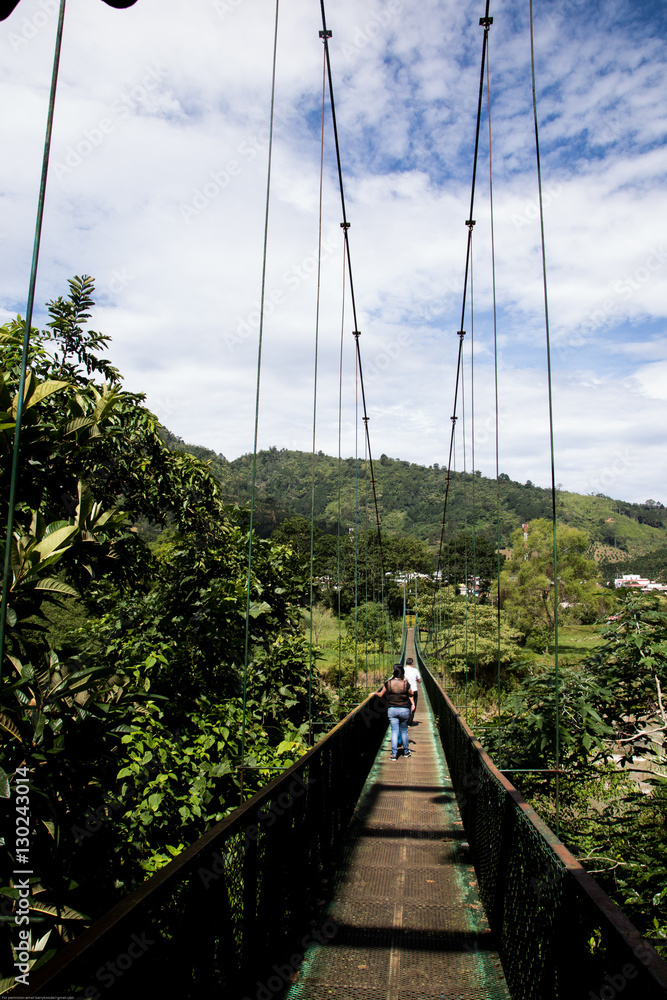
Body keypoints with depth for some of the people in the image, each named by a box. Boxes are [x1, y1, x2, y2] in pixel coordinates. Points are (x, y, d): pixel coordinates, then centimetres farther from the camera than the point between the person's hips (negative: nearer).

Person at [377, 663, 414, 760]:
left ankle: (394, 754, 0)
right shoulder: (406, 684, -12)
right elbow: (411, 694, 6)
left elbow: (381, 695, 6)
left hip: (392, 709, 0)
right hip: (404, 710, 0)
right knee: (404, 731, 16)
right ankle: (406, 751, 29)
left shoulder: (388, 683, -9)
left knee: (394, 731, 3)